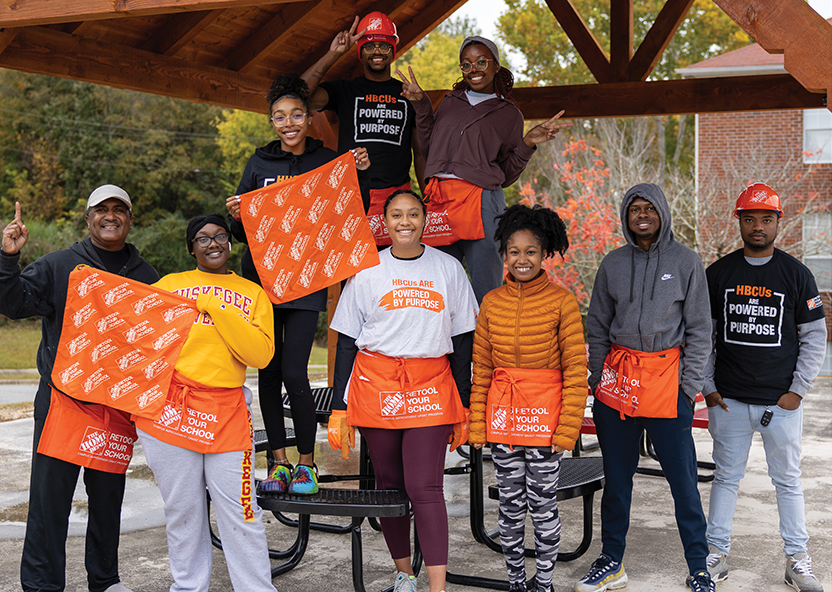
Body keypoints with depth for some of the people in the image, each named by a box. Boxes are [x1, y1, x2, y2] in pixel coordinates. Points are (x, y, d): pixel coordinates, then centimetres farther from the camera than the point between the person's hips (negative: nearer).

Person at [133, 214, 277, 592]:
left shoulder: (253, 294, 12)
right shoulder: (169, 285, 15)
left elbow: (261, 354, -3)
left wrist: (214, 309, -6)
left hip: (226, 412, -1)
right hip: (168, 410, 1)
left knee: (239, 512, -3)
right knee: (182, 510, 8)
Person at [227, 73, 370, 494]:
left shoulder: (328, 162, 4)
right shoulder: (259, 164, 9)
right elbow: (242, 233, 11)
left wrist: (361, 176, -6)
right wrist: (235, 217, -12)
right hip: (261, 276, 3)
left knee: (293, 372, -11)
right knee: (268, 372, 5)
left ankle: (307, 463, 6)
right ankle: (279, 461, 17)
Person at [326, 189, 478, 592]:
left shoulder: (448, 269, 6)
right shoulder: (366, 271, 4)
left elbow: (462, 340, 10)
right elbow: (347, 343, 5)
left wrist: (463, 407, 7)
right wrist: (339, 410, 0)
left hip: (430, 387, -1)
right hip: (376, 385, 1)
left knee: (425, 487, -9)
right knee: (389, 484, 8)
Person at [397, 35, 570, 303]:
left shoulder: (509, 114, 11)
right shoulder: (450, 102, 20)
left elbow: (506, 175, 10)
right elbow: (428, 148, 18)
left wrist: (527, 144, -4)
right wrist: (421, 106, 14)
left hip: (482, 202, -3)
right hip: (439, 199, 3)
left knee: (486, 293, -5)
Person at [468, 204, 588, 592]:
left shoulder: (562, 301, -6)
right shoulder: (492, 302, 5)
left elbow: (576, 370, -6)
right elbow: (481, 370, 8)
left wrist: (568, 428, -10)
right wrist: (477, 426, 4)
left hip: (545, 415, -3)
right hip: (502, 415, 3)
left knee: (542, 505, 5)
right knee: (510, 505, 11)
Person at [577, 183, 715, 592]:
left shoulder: (686, 262, 1)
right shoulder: (613, 264, 8)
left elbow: (699, 329, 2)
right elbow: (597, 328, 14)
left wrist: (690, 384, -4)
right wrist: (596, 377, 6)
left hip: (667, 375, -3)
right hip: (618, 375, 3)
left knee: (683, 478, -2)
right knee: (616, 477, 10)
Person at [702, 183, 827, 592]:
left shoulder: (796, 274, 0)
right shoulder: (718, 274, 3)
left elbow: (815, 336, 3)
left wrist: (798, 390, -3)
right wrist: (708, 387, 1)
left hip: (781, 402, -1)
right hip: (728, 400, 1)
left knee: (787, 480, 8)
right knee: (726, 477, 9)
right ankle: (716, 556, 18)